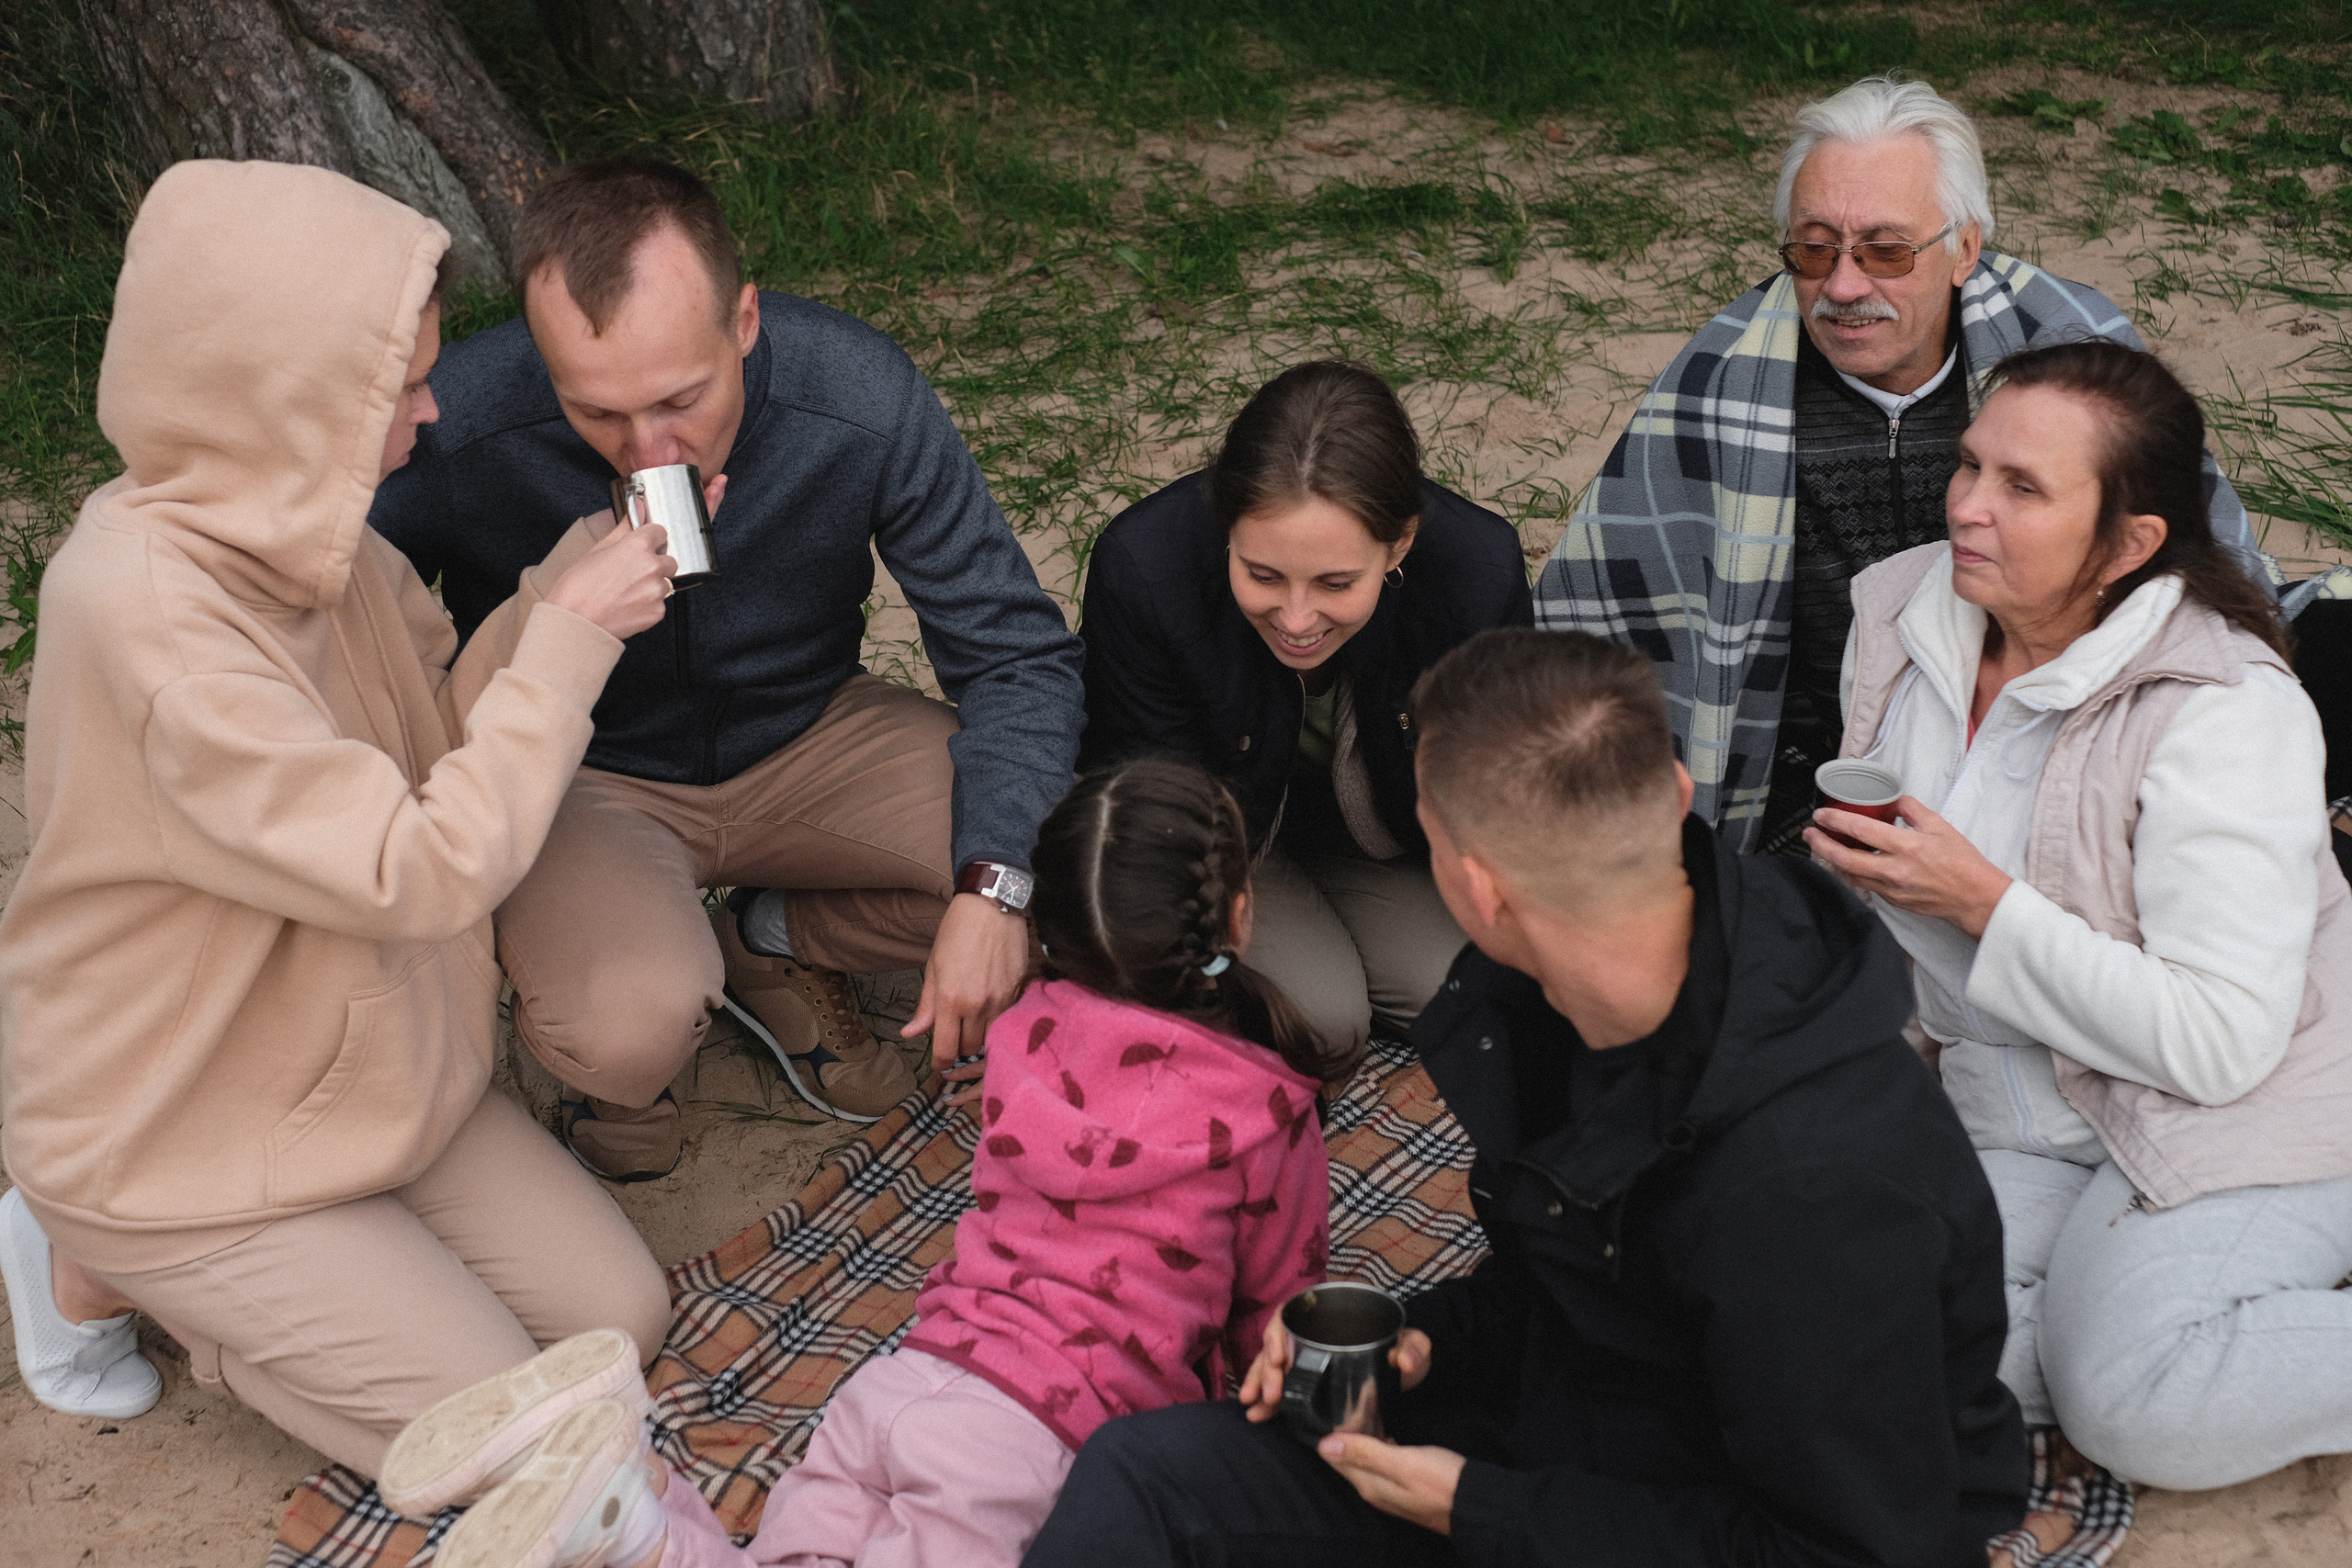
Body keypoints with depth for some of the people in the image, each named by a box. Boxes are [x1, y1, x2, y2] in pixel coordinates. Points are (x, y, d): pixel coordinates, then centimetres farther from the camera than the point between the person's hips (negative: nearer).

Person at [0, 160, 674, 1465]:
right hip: (179, 1142, -8)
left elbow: (451, 720, 6)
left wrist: (600, 570, -9)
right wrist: (571, 635, -25)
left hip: (367, 1066, 8)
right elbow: (424, 869, -33)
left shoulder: (301, 535, -5)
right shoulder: (145, 610, -32)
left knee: (624, 1321, 6)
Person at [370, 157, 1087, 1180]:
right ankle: (608, 1058, 7)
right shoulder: (456, 432, -28)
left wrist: (993, 887, -27)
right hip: (579, 777, -3)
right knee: (632, 1029, -35)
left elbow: (1017, 654, -15)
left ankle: (778, 945, 8)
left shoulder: (861, 398, -24)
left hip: (802, 737, 3)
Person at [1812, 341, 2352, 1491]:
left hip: (2233, 1121, -6)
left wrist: (1987, 906, -24)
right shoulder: (1900, 614, -1)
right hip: (2012, 1115, 6)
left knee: (2137, 1407, -29)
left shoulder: (2225, 710, -20)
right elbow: (1853, 854, 19)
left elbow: (2220, 1040, -25)